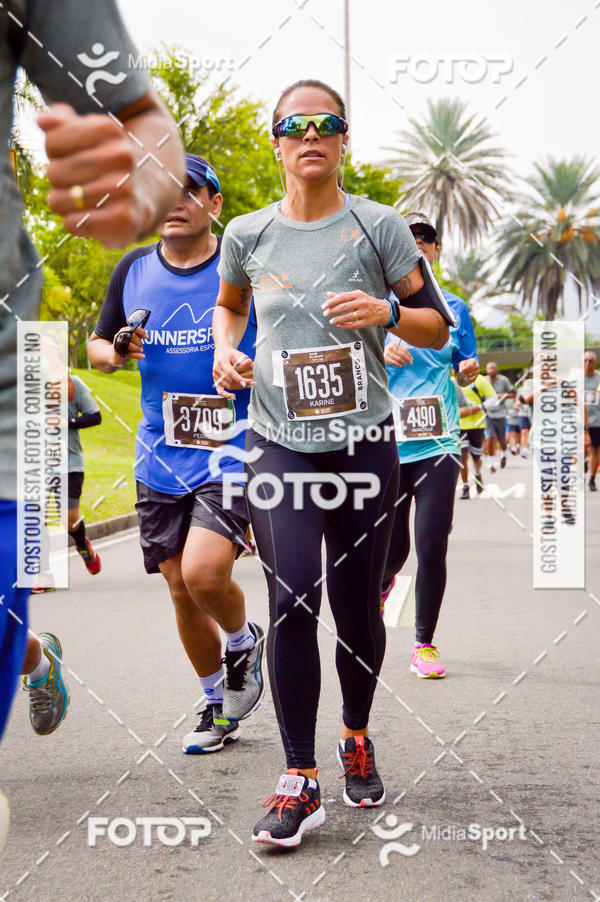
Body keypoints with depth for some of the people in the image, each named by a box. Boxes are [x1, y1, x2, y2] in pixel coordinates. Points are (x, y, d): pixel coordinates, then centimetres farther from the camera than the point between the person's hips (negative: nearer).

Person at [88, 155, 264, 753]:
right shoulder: (133, 270, 7)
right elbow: (97, 344, 18)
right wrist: (115, 353, -5)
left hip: (234, 451, -4)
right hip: (160, 458, 5)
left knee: (203, 573, -21)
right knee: (180, 590, 9)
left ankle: (245, 643, 14)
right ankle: (217, 705, 31)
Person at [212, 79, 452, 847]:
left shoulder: (378, 227, -1)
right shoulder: (247, 235, 5)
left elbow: (438, 328, 4)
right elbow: (229, 304, 25)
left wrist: (387, 311, -16)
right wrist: (225, 349, 4)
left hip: (363, 442, 0)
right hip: (278, 444, 0)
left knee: (357, 606, 8)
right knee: (293, 600, -12)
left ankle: (356, 736, 35)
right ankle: (299, 781, -2)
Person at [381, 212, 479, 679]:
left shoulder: (453, 307, 9)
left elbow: (464, 373, 15)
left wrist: (469, 372, -7)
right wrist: (383, 354, -15)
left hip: (438, 444, 1)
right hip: (386, 443, -1)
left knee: (432, 548, -7)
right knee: (393, 546, 3)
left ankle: (425, 644, 10)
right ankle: (381, 584, 41)